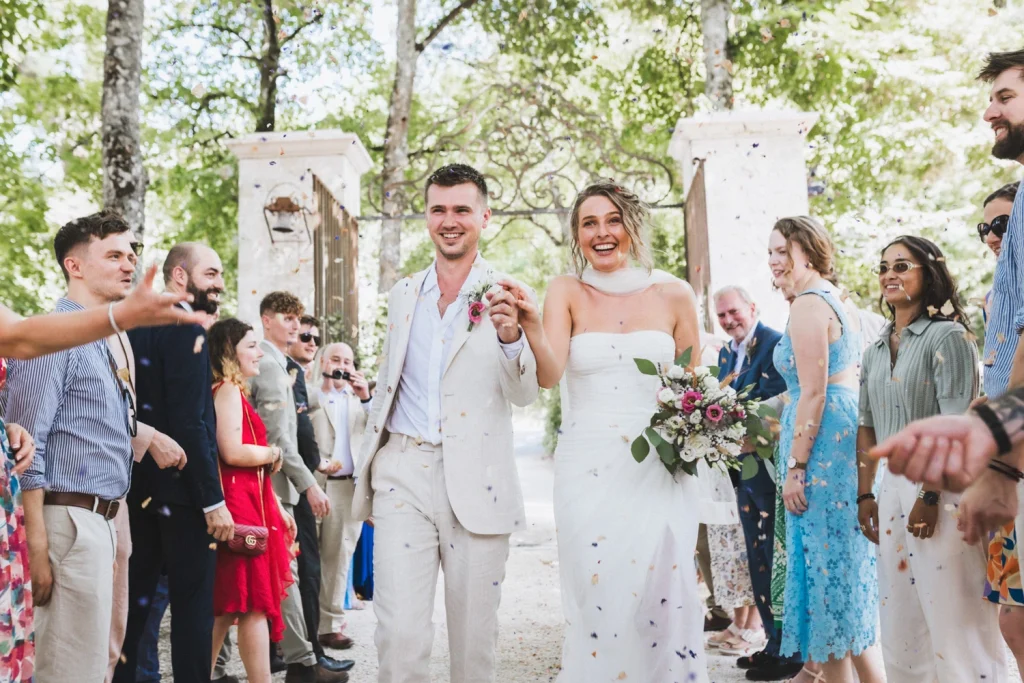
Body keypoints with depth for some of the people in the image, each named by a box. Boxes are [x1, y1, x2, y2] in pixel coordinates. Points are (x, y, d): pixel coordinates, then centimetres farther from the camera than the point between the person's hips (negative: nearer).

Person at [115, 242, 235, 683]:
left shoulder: (136, 327, 12)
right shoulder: (186, 329, -13)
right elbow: (189, 423, -20)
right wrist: (214, 499, -18)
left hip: (139, 485, 9)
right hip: (181, 488, -9)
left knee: (135, 597, 15)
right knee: (193, 602, -1)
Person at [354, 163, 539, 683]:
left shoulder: (505, 297, 0)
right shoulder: (403, 294, 12)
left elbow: (524, 395, -7)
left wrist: (511, 337, -27)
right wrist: (369, 463, 19)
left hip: (477, 481, -2)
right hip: (403, 471, 2)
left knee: (475, 636, 9)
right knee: (399, 634, -6)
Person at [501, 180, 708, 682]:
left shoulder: (673, 295, 3)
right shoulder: (567, 292, 2)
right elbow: (549, 375, -12)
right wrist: (532, 326, -30)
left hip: (660, 467, 1)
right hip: (588, 469, 0)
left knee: (662, 596, 1)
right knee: (596, 598, 2)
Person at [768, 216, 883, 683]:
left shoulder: (808, 304, -13)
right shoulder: (839, 300, 17)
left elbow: (813, 393, -18)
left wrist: (794, 466, -18)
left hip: (823, 437, -10)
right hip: (850, 431, 10)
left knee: (830, 557, -3)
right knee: (843, 558, 15)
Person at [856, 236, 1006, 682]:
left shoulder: (947, 337, -7)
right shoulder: (875, 351, 14)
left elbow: (956, 426, -14)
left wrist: (930, 496, -19)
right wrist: (865, 495, 10)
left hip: (941, 490, -7)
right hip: (893, 490, 7)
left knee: (954, 620, -2)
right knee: (900, 623, 12)